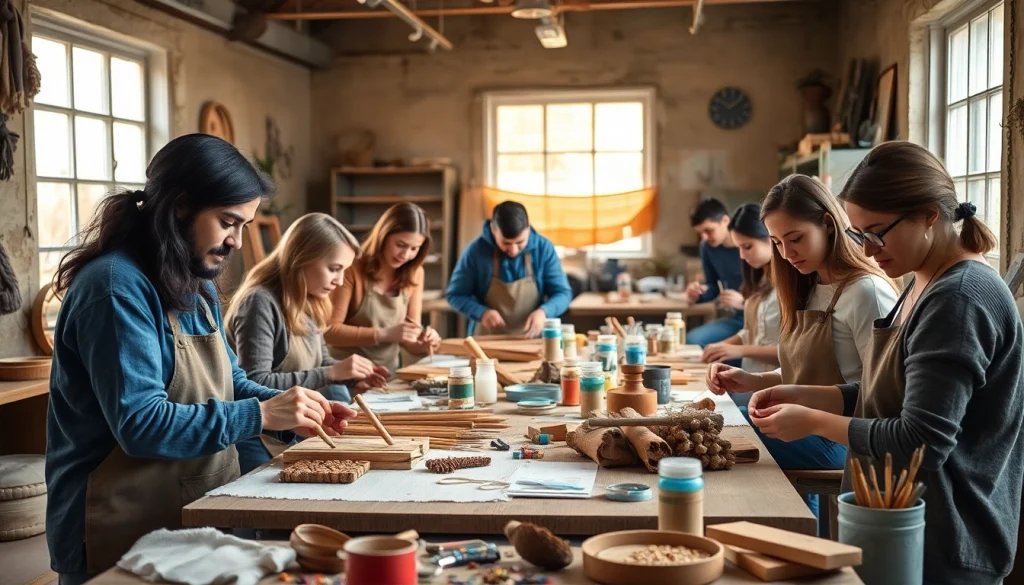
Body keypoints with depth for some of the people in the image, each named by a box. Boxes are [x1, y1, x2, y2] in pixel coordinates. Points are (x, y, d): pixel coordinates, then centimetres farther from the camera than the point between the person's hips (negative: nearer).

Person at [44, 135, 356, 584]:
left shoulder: (196, 285, 10)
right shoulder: (117, 286, -21)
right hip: (124, 533, -9)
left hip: (197, 517, 9)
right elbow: (139, 424, -26)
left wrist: (287, 408, -3)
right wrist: (260, 415, -23)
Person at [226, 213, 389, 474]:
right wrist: (331, 373, -26)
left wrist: (352, 377, -2)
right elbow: (255, 384, -27)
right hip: (256, 439, -8)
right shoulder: (260, 302, -19)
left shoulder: (310, 303, 7)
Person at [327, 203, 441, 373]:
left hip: (388, 375, 6)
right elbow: (330, 330, -15)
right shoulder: (353, 268, -12)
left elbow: (410, 340, 8)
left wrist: (424, 343, -13)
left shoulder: (415, 274, 3)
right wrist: (384, 334, -23)